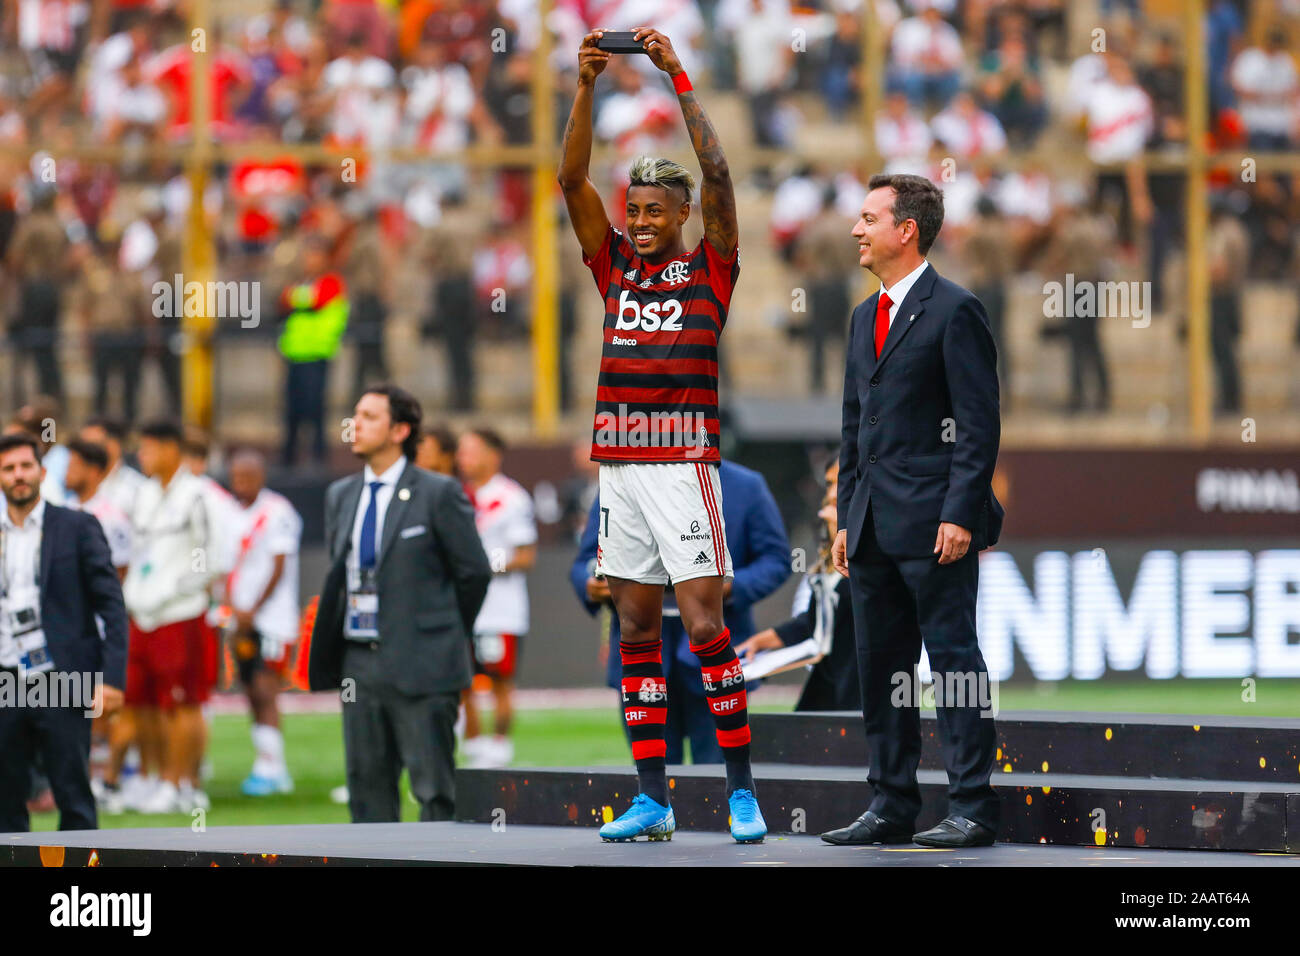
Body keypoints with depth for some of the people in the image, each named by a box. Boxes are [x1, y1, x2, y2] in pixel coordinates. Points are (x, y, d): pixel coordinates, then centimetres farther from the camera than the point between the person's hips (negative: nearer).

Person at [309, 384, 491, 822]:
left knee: (433, 789, -3)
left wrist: (442, 635, 6)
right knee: (367, 785, 7)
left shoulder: (438, 494, -6)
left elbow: (474, 572, -1)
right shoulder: (340, 496, 12)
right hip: (360, 665, 6)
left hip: (420, 670, -6)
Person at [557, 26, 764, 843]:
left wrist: (678, 79, -10)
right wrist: (587, 86, -3)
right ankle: (652, 799, 8)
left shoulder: (709, 268, 2)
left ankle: (742, 789, -4)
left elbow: (717, 174, -9)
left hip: (685, 463, -5)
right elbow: (572, 179, 6)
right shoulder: (616, 266, 14)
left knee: (705, 626, -9)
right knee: (636, 632, 5)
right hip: (620, 465, 5)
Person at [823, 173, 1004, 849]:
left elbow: (979, 425, -11)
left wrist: (960, 515, -17)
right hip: (874, 526, 8)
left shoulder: (954, 311, -7)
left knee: (953, 658, -6)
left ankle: (973, 809, -5)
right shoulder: (865, 318, 18)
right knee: (879, 666, 9)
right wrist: (846, 519, 16)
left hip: (934, 523, -8)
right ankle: (891, 806, 15)